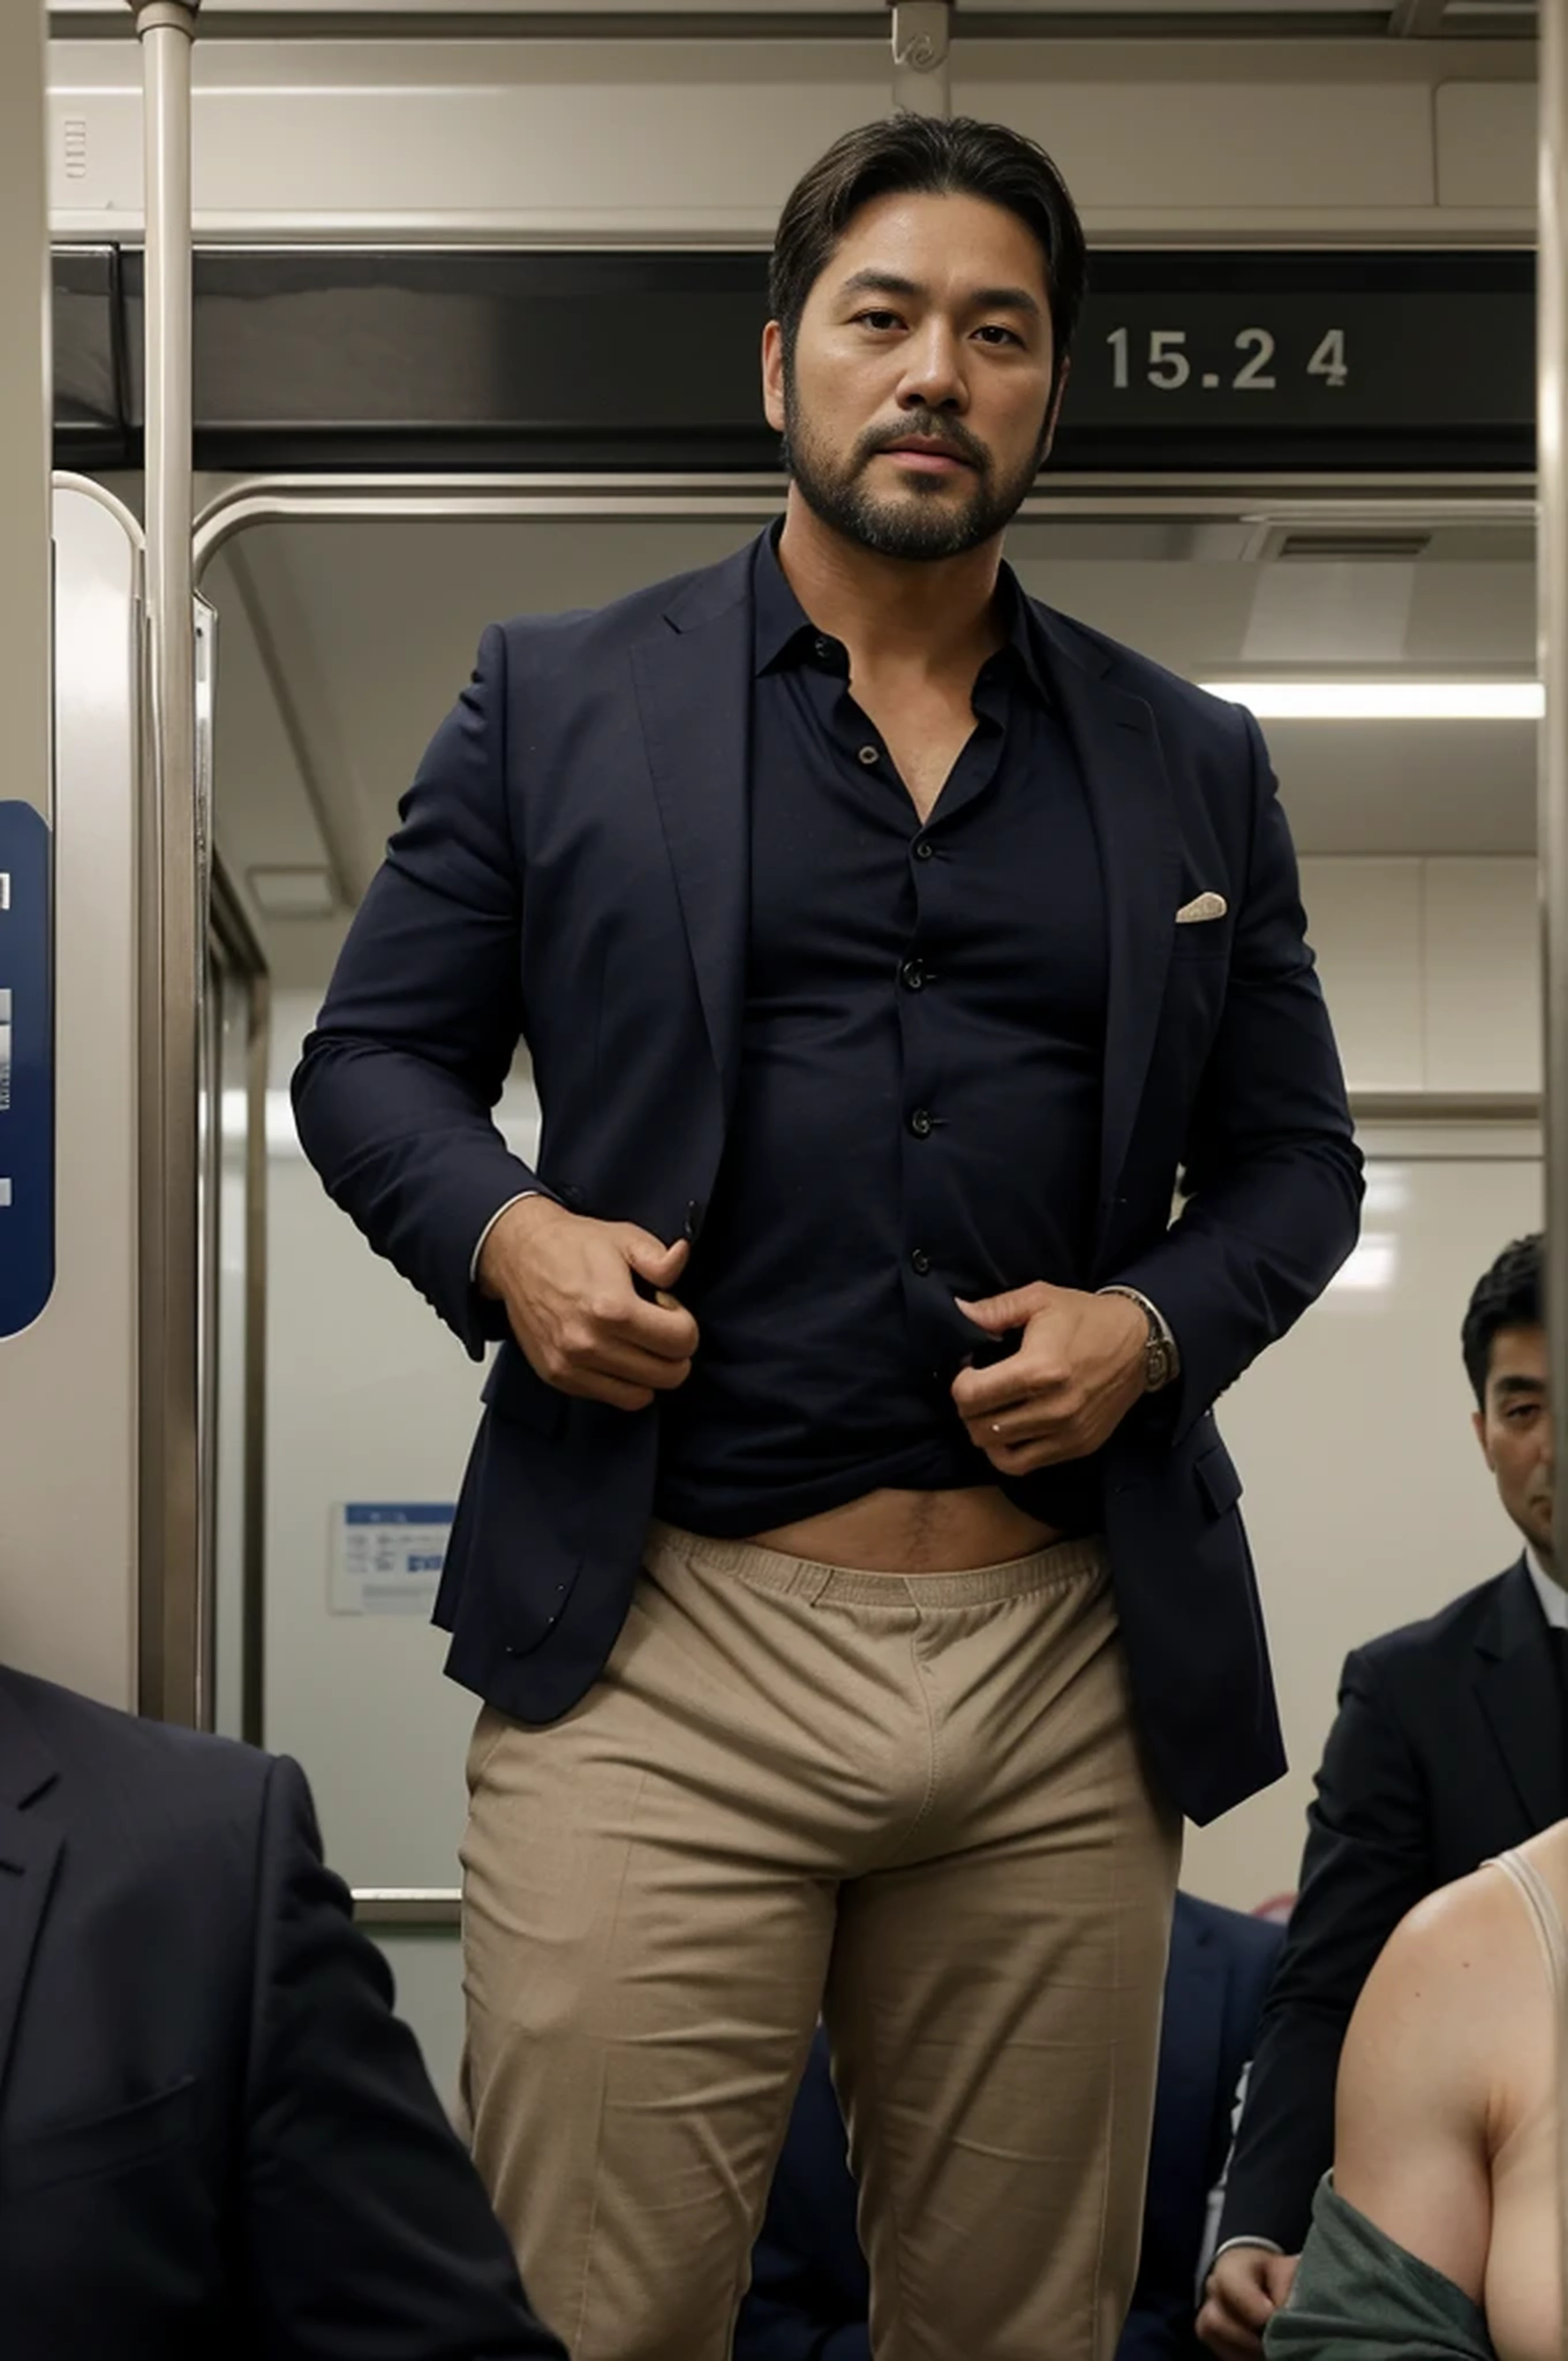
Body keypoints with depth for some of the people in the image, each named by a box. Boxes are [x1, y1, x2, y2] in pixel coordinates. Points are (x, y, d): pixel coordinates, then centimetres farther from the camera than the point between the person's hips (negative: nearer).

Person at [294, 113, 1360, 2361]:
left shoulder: (1191, 764, 14)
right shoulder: (558, 695, 9)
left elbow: (1295, 1154, 17)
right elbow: (371, 1057, 11)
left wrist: (1155, 1324, -3)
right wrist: (503, 1230, -10)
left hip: (1073, 1672, 3)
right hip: (659, 1651, -2)